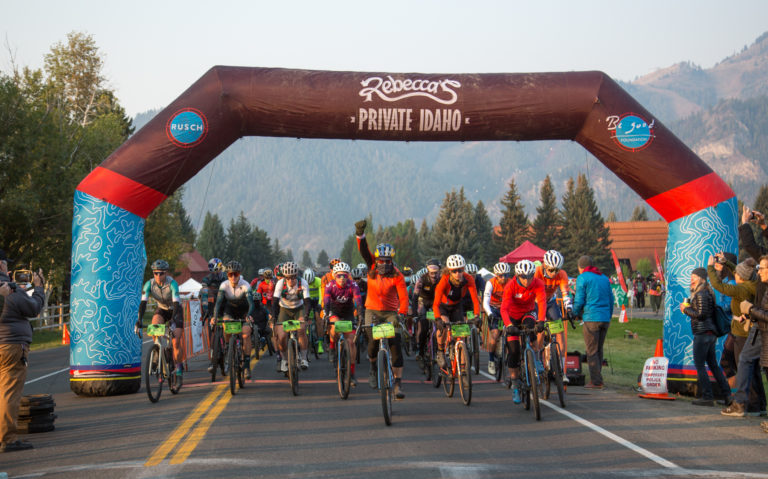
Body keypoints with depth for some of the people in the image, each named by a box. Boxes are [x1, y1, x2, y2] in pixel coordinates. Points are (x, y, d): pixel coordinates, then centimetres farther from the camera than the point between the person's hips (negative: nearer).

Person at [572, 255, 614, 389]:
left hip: (591, 318, -6)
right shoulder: (604, 277, 16)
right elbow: (611, 299, 18)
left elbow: (579, 300, -7)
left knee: (592, 351, -2)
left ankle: (596, 381, -5)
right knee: (599, 349, 14)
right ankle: (597, 378, 17)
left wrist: (574, 313, 10)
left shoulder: (582, 278, -3)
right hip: (605, 318, 6)